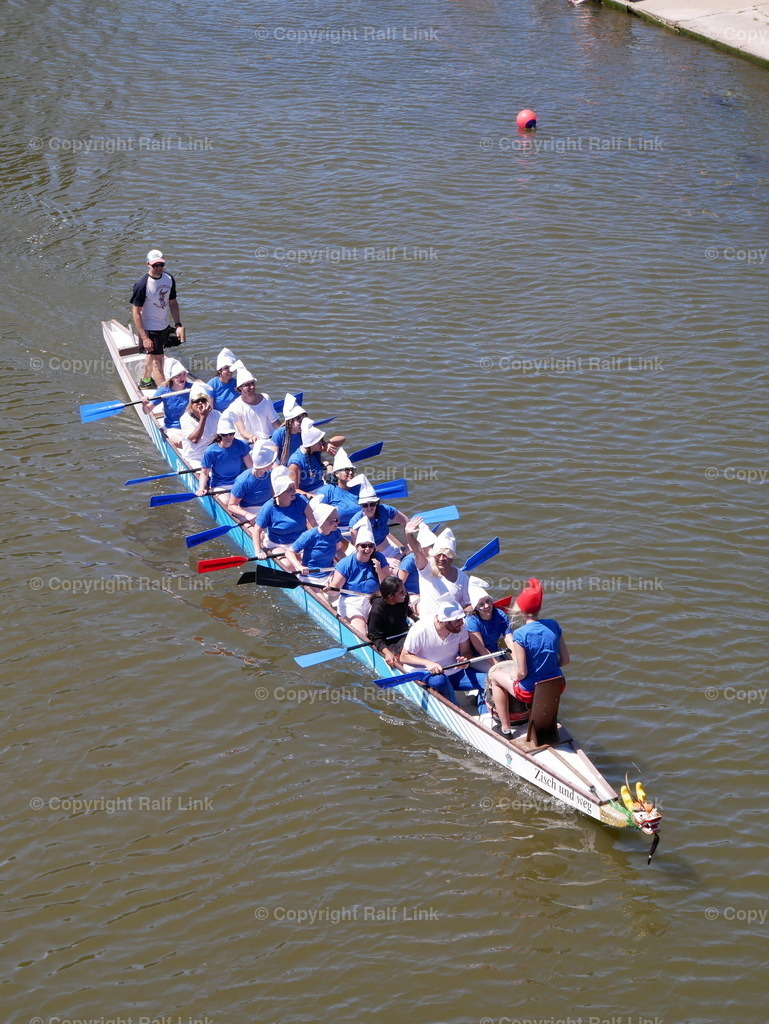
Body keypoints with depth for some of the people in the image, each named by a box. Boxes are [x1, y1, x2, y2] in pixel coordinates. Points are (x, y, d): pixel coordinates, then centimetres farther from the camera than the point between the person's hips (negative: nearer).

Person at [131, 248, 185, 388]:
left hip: (164, 327, 7)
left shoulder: (169, 279, -2)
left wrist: (178, 325, 5)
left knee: (152, 355, 25)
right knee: (157, 361, -5)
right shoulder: (142, 284, -23)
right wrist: (144, 338, -22)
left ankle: (145, 380, 46)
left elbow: (173, 302, 11)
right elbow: (136, 312, -20)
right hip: (150, 329, -7)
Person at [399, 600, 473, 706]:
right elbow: (404, 657, -13)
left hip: (455, 672, 4)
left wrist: (464, 658, -27)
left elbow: (466, 652, -1)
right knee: (439, 681, -38)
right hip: (429, 674, -4)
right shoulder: (420, 630, -22)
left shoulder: (461, 627, -12)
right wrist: (427, 663, -31)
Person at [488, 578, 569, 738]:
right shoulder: (553, 625, -7)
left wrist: (514, 676, 3)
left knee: (495, 676, 23)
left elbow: (522, 673, -18)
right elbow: (565, 660, -1)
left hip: (530, 692, -5)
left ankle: (505, 728, 26)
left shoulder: (520, 634, -22)